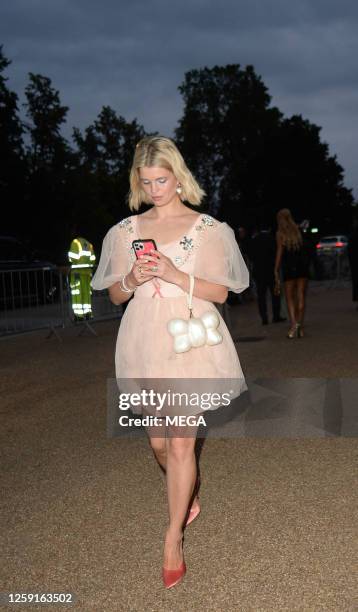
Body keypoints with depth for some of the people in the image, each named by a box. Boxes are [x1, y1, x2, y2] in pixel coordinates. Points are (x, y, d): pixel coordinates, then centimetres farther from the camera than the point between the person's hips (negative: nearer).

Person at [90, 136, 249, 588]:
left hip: (189, 342, -3)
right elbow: (115, 295, 12)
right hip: (145, 342, 4)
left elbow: (220, 292, -3)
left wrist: (176, 275, -17)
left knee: (180, 443, -6)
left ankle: (174, 538, 8)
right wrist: (132, 278, -10)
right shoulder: (127, 230, 9)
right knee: (158, 441, 13)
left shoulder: (206, 228, 0)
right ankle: (187, 497, 42)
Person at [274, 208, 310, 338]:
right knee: (301, 296, 5)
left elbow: (279, 252, -6)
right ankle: (300, 326, 2)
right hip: (302, 265, 2)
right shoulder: (298, 230, 6)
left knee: (290, 298, 4)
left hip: (289, 267, -2)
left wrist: (276, 270, -3)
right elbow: (305, 248, 4)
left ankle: (294, 323, -17)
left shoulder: (280, 233, -2)